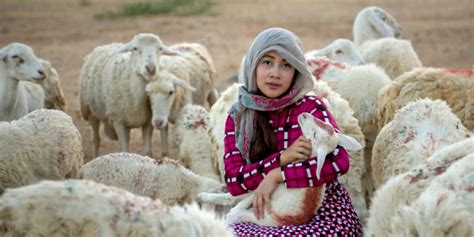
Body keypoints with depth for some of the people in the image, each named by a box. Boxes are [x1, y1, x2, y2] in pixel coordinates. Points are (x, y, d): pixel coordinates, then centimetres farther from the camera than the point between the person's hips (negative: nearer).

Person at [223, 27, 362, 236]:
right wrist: (282, 158, -18)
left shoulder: (310, 107, -5)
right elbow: (233, 182, -5)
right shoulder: (238, 117, 5)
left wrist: (277, 175, -18)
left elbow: (339, 161, -20)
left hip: (325, 215, -4)